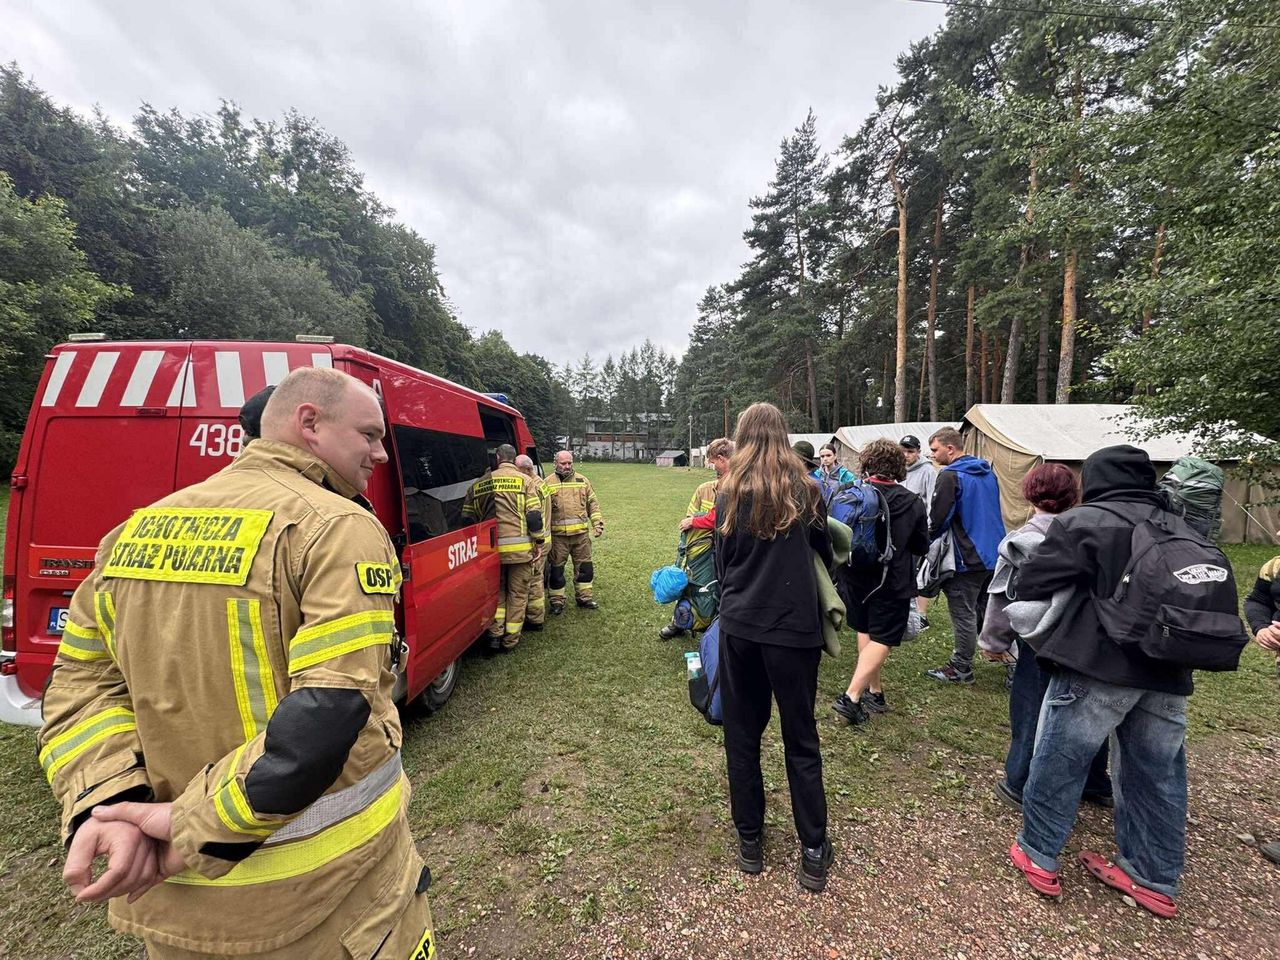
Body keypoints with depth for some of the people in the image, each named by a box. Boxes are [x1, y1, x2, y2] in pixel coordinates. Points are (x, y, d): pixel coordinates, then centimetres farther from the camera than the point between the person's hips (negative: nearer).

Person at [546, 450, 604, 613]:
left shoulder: (582, 481, 8)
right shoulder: (548, 483, 0)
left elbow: (593, 504, 11)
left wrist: (597, 523, 4)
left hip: (581, 533, 3)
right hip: (558, 535, -2)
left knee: (585, 567, 11)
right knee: (557, 569, 6)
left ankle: (584, 597, 27)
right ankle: (557, 601, 21)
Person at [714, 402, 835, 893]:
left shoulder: (729, 493, -1)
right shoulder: (803, 488, -3)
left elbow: (721, 561, 6)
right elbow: (825, 552, 9)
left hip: (739, 626, 1)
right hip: (794, 627, 0)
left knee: (741, 736, 15)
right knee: (801, 740, 14)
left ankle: (750, 842, 28)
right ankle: (814, 851, 25)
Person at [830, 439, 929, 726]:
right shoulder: (912, 503, -10)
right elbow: (922, 547, 1)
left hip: (855, 576, 3)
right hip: (892, 582, -3)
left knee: (865, 632, 19)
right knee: (882, 640, 4)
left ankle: (874, 691, 27)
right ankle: (852, 696, -6)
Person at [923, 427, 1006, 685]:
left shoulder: (950, 476, -16)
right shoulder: (987, 472, 11)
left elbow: (937, 520, -17)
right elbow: (992, 511, 20)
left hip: (966, 558, -8)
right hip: (993, 554, 8)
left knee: (964, 614, 1)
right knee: (988, 609, 21)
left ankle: (961, 668, 11)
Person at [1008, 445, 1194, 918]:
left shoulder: (1083, 521, -9)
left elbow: (1030, 585, -11)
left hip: (1098, 666, -6)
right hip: (1167, 672, 7)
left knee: (1059, 763, 7)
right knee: (1157, 774, 17)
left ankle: (1037, 856, 20)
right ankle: (1154, 879, 31)